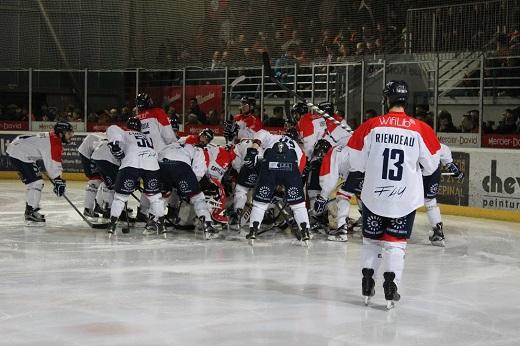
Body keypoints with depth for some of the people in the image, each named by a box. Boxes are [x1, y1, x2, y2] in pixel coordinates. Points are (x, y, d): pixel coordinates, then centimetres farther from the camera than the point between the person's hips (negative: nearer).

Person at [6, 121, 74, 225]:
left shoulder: (52, 137, 13)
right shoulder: (54, 143, -20)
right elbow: (53, 165, -20)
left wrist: (59, 179, 15)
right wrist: (59, 181, -11)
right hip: (19, 155, -11)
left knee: (35, 183, 18)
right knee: (36, 183, -12)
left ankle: (30, 211, 27)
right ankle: (31, 214, -10)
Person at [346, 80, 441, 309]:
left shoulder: (371, 126, -9)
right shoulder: (420, 129, -9)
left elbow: (356, 163, -3)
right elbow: (431, 166, 2)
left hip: (373, 195, 0)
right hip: (406, 198, 0)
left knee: (372, 239, 18)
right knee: (396, 242, 12)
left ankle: (367, 284, 21)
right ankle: (390, 284, 1)